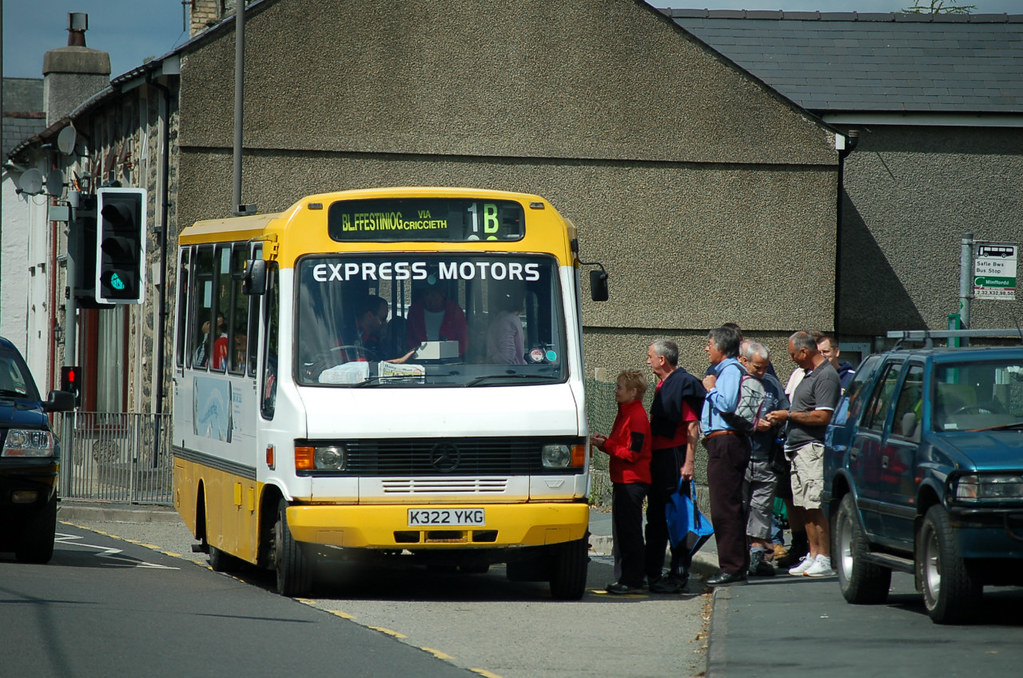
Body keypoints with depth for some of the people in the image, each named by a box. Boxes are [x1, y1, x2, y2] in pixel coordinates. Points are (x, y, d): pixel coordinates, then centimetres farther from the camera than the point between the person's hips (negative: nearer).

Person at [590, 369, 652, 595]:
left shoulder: (637, 416, -15)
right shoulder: (625, 413, 17)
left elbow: (632, 453, -19)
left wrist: (605, 445, -14)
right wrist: (603, 442, 6)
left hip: (632, 481, -10)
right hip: (622, 481, 10)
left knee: (630, 532, -8)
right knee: (622, 531, 12)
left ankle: (632, 581, -5)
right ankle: (626, 578, 17)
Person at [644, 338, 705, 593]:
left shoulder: (684, 384, -12)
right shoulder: (662, 386, 17)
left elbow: (692, 426, -17)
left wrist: (689, 463, -21)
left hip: (675, 459, -10)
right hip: (657, 458, 10)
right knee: (656, 518, 13)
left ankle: (678, 575, -3)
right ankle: (652, 573, 19)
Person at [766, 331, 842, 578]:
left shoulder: (826, 377, -12)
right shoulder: (809, 374, 19)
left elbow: (823, 416, -20)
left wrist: (789, 415, -12)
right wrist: (781, 418, 11)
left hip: (813, 449, -10)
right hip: (798, 450, 10)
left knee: (816, 507, -10)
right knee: (804, 507, 9)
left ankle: (824, 560, -8)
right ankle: (813, 556, 13)